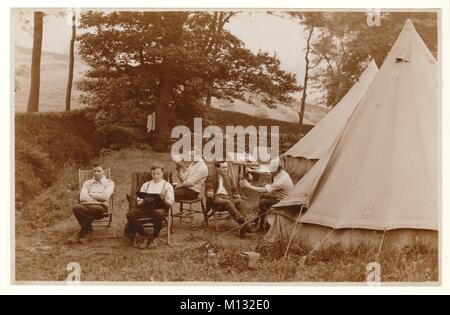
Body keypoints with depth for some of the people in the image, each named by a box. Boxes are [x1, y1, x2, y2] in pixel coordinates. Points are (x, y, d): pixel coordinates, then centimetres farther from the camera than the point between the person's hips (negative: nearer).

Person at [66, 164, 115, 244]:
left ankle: (81, 233, -20)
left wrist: (90, 194, 4)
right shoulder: (87, 183, 24)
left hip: (101, 207, -3)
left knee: (92, 208, -39)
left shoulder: (109, 183, 14)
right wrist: (96, 199, -6)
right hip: (86, 205, 3)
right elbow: (82, 197, 6)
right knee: (76, 208, -33)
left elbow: (104, 196, -5)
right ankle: (89, 232, -20)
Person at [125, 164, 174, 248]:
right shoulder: (146, 185, 24)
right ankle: (146, 235, -21)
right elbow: (138, 202, 16)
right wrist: (145, 200, -7)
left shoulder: (167, 185, 16)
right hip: (145, 207, 3)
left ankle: (153, 237, -20)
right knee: (130, 215, -28)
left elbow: (170, 203, 5)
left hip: (160, 207, -3)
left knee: (158, 214, -41)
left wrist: (164, 199, -16)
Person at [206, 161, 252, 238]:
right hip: (217, 197, -4)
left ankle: (243, 227, -44)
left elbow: (234, 188, 29)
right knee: (228, 203, -38)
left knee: (242, 202, -28)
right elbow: (208, 189, 5)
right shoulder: (211, 177, 14)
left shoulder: (229, 177, 28)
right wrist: (209, 193, -19)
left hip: (229, 197, 4)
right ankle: (243, 222, -52)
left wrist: (237, 194, 6)